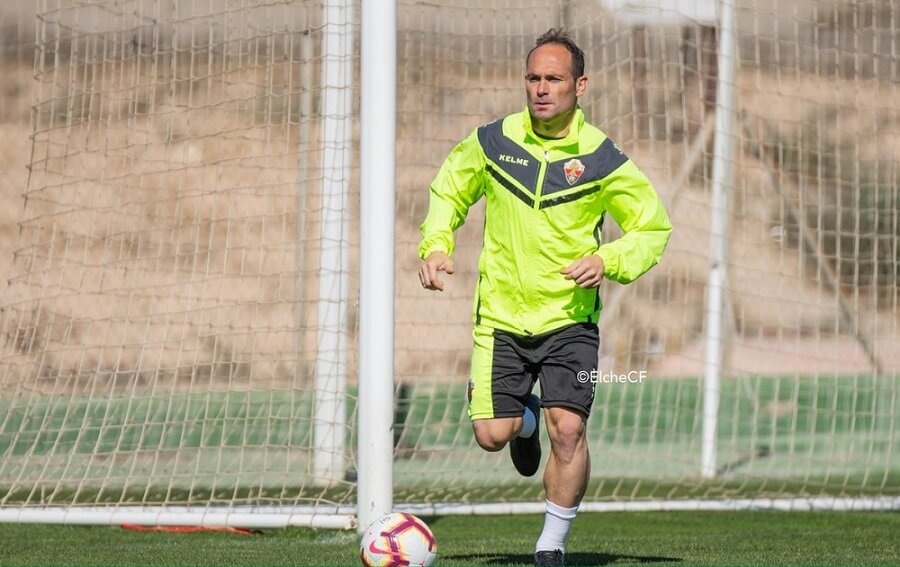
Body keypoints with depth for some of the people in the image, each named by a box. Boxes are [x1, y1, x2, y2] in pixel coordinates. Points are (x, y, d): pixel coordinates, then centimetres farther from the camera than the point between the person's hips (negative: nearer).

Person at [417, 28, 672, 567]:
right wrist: (436, 245, -2)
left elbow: (654, 228, 1)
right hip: (501, 316, 2)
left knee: (568, 428, -16)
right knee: (492, 435, -3)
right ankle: (526, 418, 37)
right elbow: (448, 192, 15)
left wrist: (607, 261, -17)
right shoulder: (492, 141, -3)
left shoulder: (602, 158, -8)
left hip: (570, 316, -2)